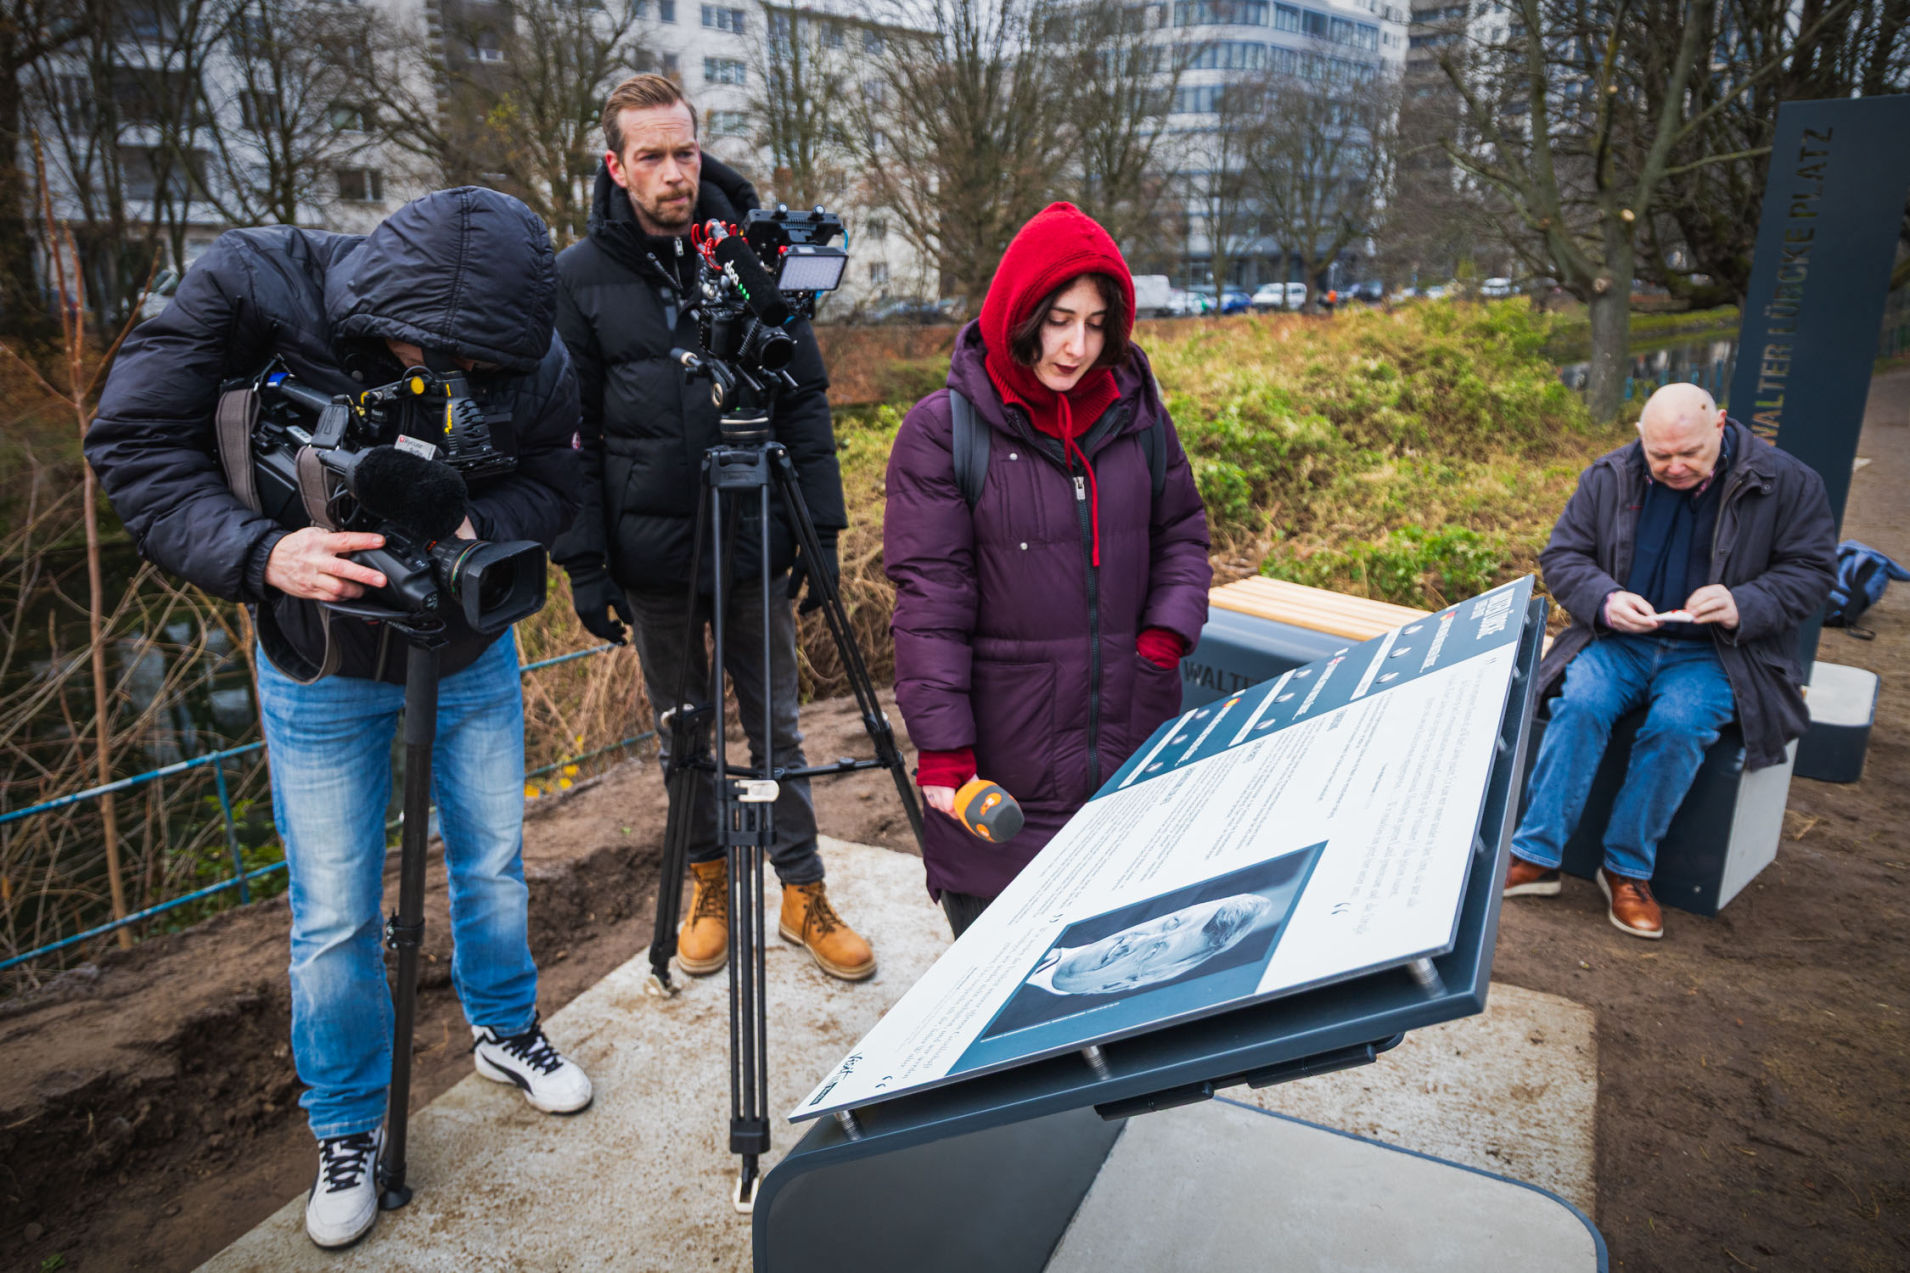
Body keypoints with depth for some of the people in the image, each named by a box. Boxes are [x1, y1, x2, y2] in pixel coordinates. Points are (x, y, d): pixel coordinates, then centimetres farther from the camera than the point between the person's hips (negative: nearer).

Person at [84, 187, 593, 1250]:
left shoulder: (530, 357, -20)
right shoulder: (249, 287, -24)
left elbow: (554, 488, -8)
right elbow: (135, 444, -20)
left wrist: (469, 523, -30)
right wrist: (261, 552, -36)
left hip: (470, 653, 2)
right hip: (321, 672, -1)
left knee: (494, 864, 16)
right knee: (335, 916, 5)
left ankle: (506, 1030, 44)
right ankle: (349, 1130, 29)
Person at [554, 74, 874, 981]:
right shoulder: (580, 277, 0)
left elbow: (806, 402, 4)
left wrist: (820, 524, -1)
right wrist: (584, 560, -5)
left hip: (754, 546, 0)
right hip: (651, 555, 0)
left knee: (776, 727, 9)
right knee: (683, 734, 14)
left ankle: (803, 892, 22)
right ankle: (708, 880, 33)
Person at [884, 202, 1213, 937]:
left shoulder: (1136, 412, 5)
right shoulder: (943, 429, -7)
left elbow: (1182, 533, 16)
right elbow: (930, 600, -9)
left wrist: (1165, 634, -2)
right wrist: (942, 752, -12)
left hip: (1135, 741, 4)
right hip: (1004, 761, -3)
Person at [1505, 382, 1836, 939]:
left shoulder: (1787, 482, -1)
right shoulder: (1609, 477, 4)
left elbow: (1810, 569, 1)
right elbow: (1562, 555, 6)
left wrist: (1743, 605, -19)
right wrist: (1604, 600, -15)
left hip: (1716, 652, -2)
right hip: (1619, 639, 2)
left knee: (1677, 726, -31)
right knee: (1579, 705, -28)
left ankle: (1627, 869, -13)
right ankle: (1536, 856, -22)